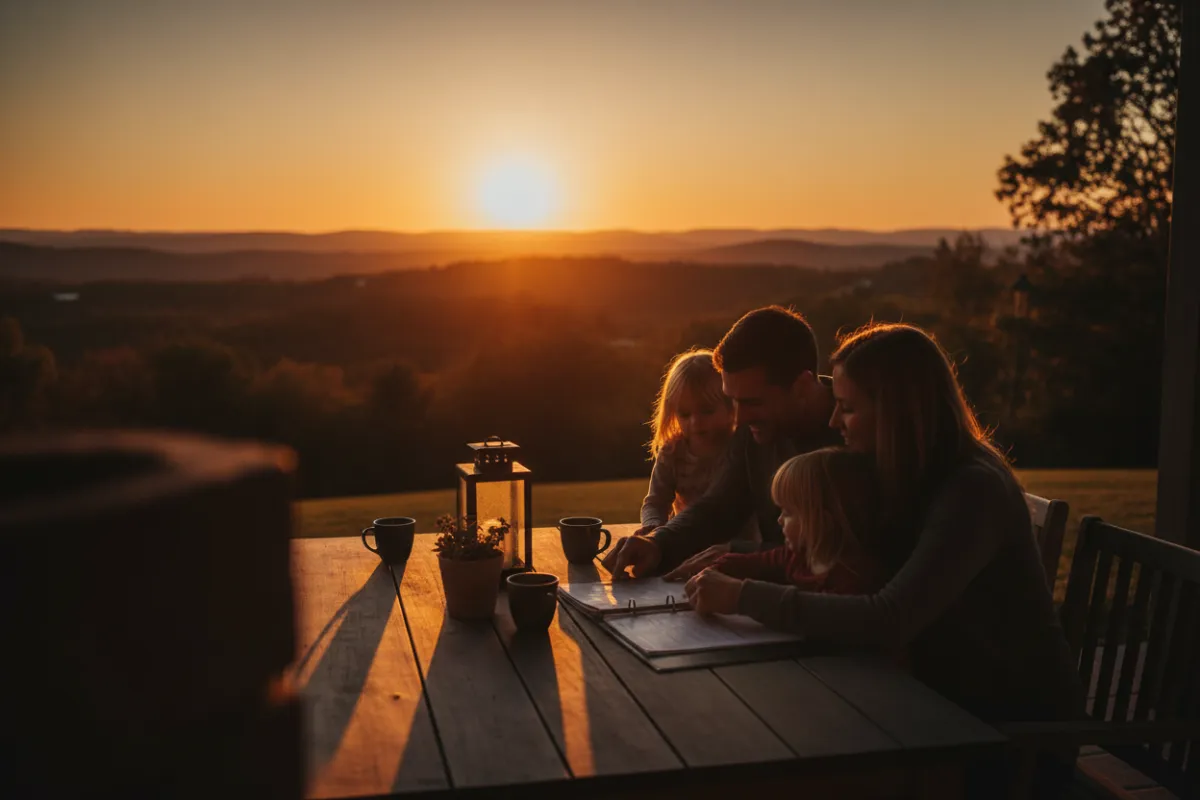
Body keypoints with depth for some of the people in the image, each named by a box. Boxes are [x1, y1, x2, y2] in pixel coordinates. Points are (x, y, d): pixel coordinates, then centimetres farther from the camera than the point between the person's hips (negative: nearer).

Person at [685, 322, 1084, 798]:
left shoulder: (972, 491, -25)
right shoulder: (911, 477, 1)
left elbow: (890, 620, -34)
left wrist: (747, 598, -30)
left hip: (1018, 731, -7)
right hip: (954, 706, 7)